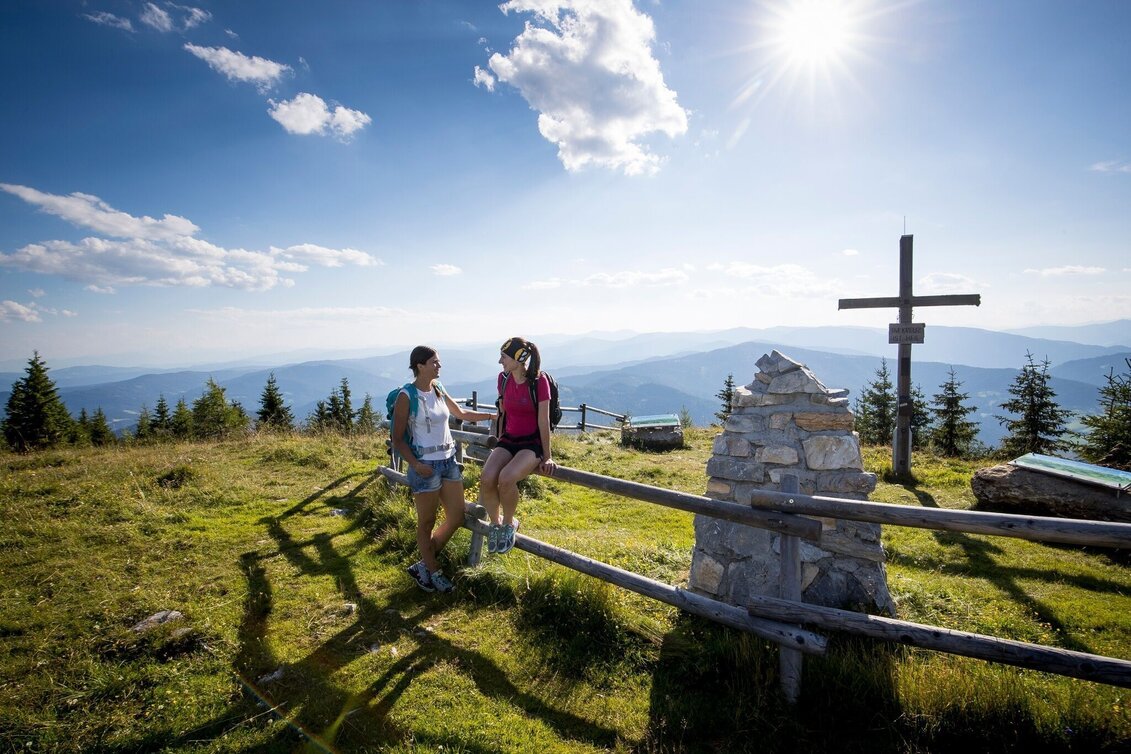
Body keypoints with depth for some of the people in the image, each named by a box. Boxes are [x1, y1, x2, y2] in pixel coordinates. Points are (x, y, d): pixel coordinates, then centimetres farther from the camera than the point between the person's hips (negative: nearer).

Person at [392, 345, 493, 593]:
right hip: (426, 465, -7)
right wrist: (415, 464, -21)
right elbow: (398, 439, -9)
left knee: (456, 517, 11)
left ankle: (423, 565, 27)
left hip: (449, 460, 7)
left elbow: (461, 413, 23)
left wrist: (492, 415, 21)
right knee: (427, 523, 8)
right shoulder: (407, 396, -12)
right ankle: (433, 572, 28)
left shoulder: (439, 390, 6)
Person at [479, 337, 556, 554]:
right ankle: (495, 523, 3)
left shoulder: (539, 381, -14)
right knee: (486, 479, -23)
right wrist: (499, 443, 19)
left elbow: (543, 420, -12)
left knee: (506, 478, -32)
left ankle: (509, 523, -3)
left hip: (532, 442, -5)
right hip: (508, 439, 5)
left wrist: (547, 456, -8)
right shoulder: (503, 378, 3)